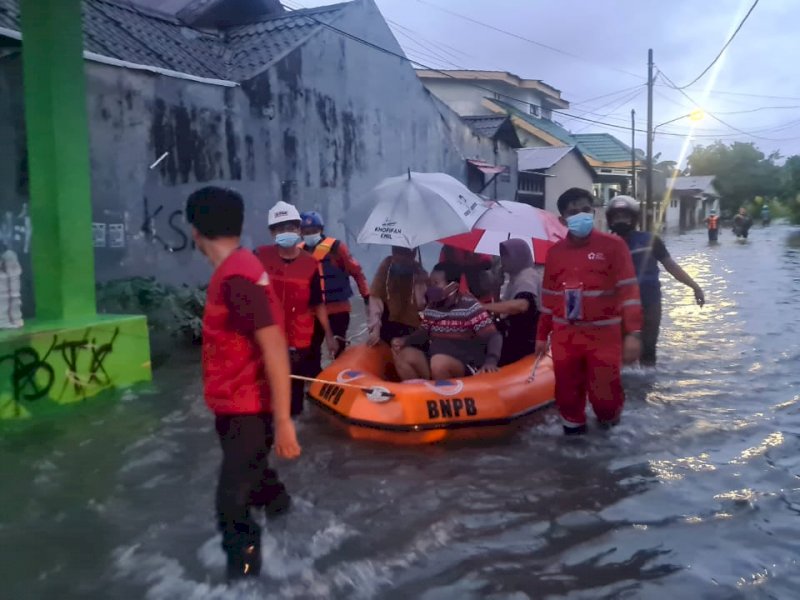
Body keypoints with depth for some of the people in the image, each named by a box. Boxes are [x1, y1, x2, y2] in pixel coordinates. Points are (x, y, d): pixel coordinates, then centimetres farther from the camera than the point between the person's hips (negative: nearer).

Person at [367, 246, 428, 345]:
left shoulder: (419, 273, -10)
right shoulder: (386, 266, -9)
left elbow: (421, 304, -17)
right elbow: (375, 297, -16)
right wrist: (375, 327, -26)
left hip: (411, 327, -1)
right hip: (388, 325, 1)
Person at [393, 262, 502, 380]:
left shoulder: (470, 307, -11)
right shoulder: (431, 307, 8)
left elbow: (494, 336, -15)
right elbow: (423, 333, 16)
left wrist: (491, 361, -34)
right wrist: (404, 341, -5)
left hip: (466, 368, -6)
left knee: (439, 362, -35)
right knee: (403, 355, -13)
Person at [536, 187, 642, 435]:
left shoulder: (613, 245, -5)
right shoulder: (555, 252, 7)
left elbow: (629, 292, -8)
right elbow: (549, 296, 14)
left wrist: (632, 334, -15)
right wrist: (542, 335, 16)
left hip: (604, 336, -3)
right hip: (564, 337, 3)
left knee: (605, 393, -3)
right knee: (567, 394, 8)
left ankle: (610, 431, 28)